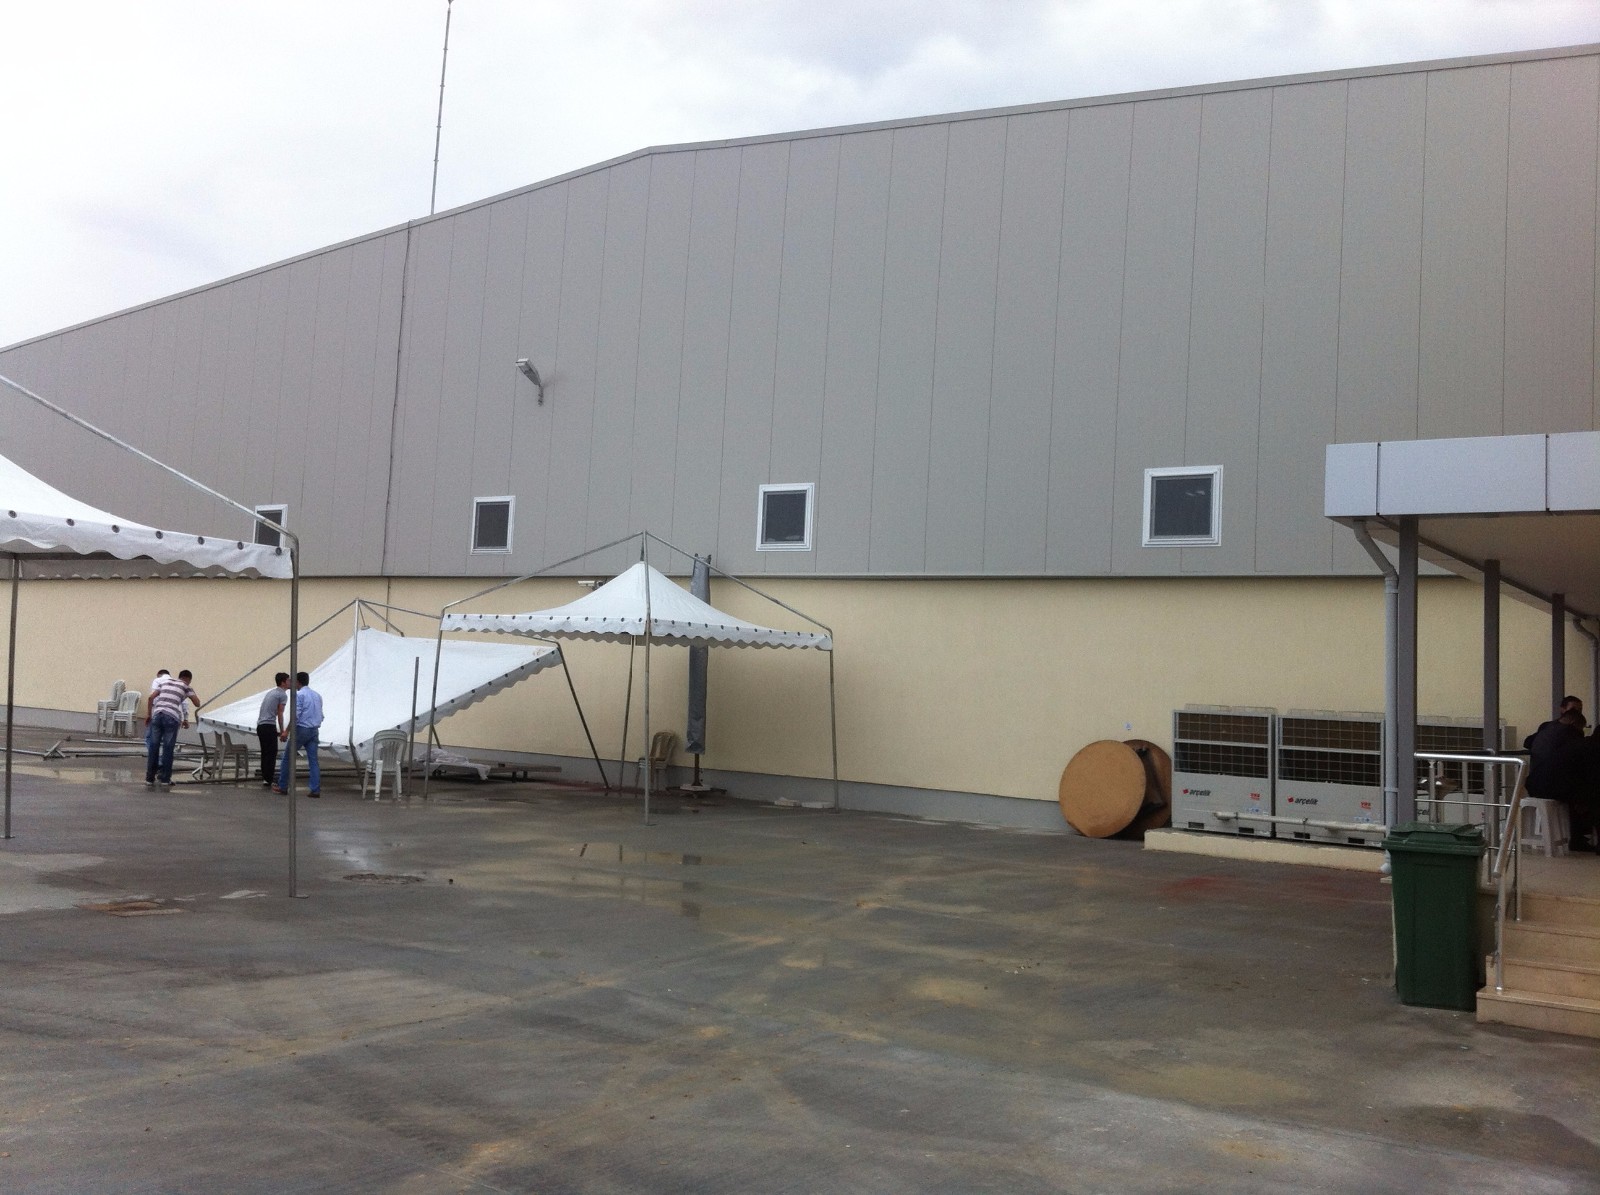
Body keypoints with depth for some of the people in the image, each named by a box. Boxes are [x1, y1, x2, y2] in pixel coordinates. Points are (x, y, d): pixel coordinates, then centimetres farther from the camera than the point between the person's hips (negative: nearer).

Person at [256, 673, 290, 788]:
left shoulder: (271, 692, 22)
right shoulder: (283, 695, -5)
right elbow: (280, 714, -6)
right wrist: (282, 731, 1)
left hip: (260, 725, 9)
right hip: (269, 726, -9)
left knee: (265, 752, 14)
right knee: (272, 753, -5)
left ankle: (264, 778, 17)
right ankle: (268, 780, -8)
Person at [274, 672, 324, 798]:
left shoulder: (299, 694, -9)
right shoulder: (317, 695, 14)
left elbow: (295, 715, -17)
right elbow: (320, 716, 17)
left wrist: (286, 731, -14)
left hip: (301, 729, -6)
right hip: (314, 730, 6)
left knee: (288, 758, 8)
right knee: (313, 760, 2)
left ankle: (282, 786, 14)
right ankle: (315, 789, -5)